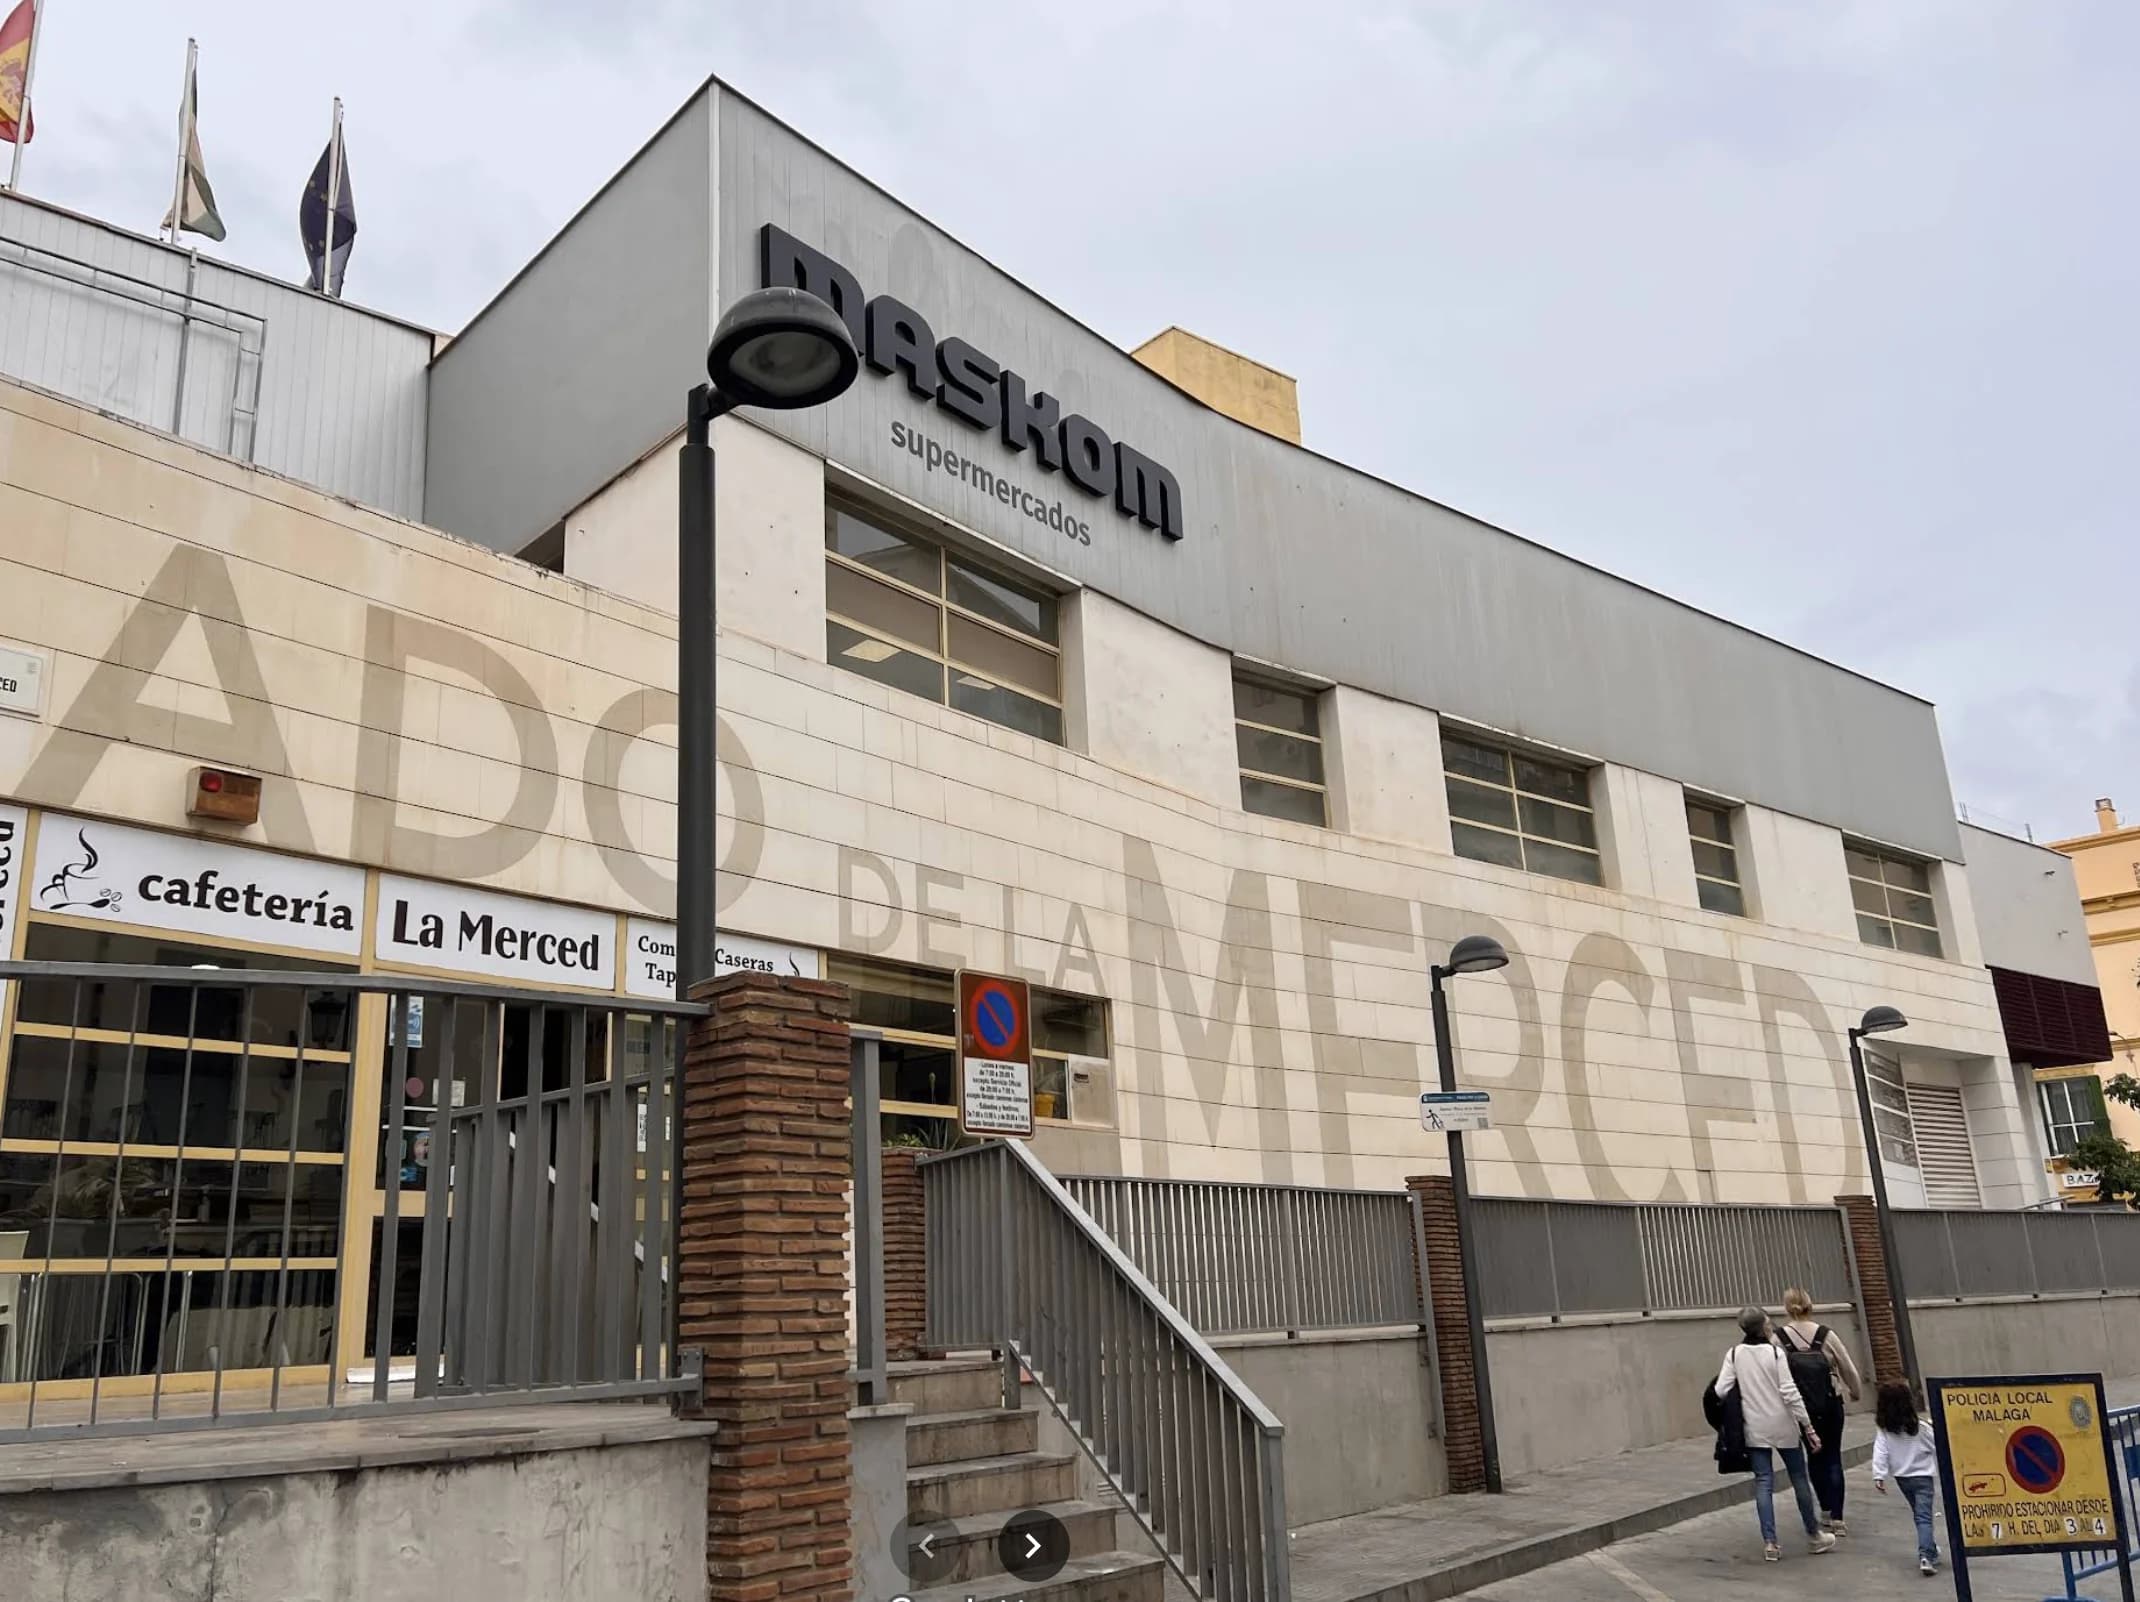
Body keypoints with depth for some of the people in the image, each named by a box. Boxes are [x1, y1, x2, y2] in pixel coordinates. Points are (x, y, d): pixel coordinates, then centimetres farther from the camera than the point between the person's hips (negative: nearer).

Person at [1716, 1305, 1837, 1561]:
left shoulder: (1734, 1355, -3)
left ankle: (1769, 1542, 0)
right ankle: (1813, 1536, 27)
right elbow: (1790, 1393, -14)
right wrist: (1808, 1426, -9)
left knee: (1763, 1482, 5)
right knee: (1799, 1478, 14)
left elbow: (1720, 1391, -10)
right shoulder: (1775, 1352, -11)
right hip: (1783, 1426, -2)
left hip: (1754, 1428, 2)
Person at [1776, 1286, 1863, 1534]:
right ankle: (1836, 1517, 5)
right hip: (1830, 1406, 0)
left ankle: (1826, 1509, 22)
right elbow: (1848, 1368, 0)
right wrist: (1856, 1392, 19)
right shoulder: (1826, 1335, -10)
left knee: (1815, 1457, 19)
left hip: (1800, 1409, 0)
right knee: (1833, 1457, 10)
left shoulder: (1778, 1339, -13)